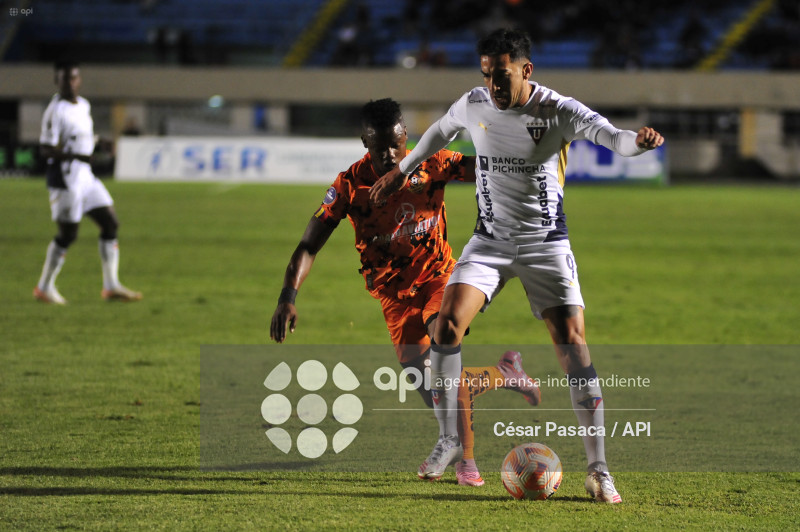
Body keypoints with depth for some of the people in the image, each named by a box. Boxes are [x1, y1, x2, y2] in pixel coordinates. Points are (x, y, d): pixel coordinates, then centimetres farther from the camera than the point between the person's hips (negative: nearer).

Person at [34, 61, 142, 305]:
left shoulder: (84, 106, 12)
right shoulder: (55, 111, -14)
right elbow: (46, 148, -20)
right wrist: (73, 156, -31)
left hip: (85, 175, 9)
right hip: (64, 177, -9)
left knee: (110, 223, 5)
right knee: (68, 234, -5)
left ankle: (111, 286, 9)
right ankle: (44, 288, 9)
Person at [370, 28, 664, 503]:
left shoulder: (558, 111, -15)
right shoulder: (473, 105, -3)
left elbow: (608, 135, -31)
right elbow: (441, 131, 19)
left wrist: (638, 141, -54)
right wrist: (402, 170, 30)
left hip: (546, 244, -3)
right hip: (490, 240, 3)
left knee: (573, 342, -13)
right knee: (448, 321, -16)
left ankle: (598, 469, -10)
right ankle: (449, 441, 0)